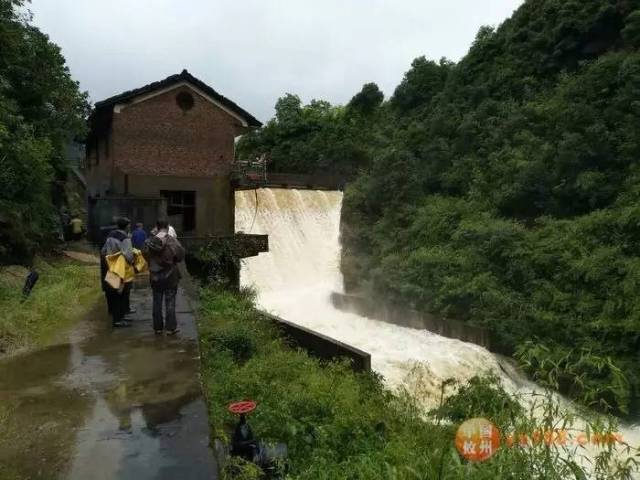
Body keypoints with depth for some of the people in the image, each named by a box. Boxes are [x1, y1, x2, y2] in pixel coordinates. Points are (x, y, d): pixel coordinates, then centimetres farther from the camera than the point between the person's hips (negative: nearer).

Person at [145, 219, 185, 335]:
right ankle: (170, 328, 7)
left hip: (155, 276, 3)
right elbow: (181, 256, -11)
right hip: (170, 276, -3)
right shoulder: (172, 241, -15)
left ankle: (157, 327, 19)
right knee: (170, 302, 5)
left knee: (157, 302, 12)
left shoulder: (150, 241, -5)